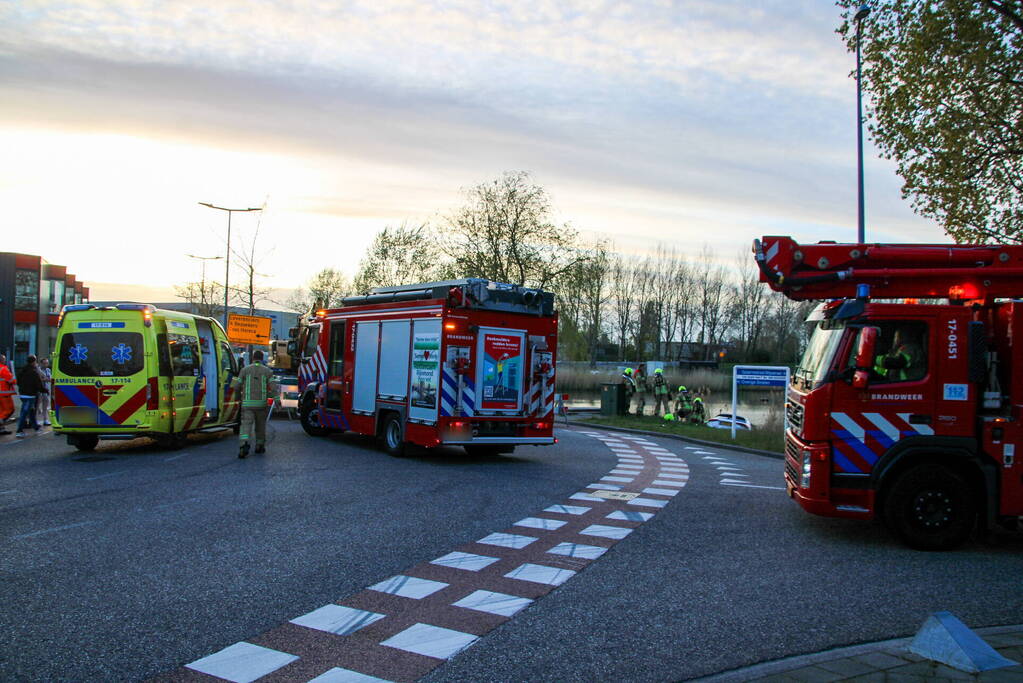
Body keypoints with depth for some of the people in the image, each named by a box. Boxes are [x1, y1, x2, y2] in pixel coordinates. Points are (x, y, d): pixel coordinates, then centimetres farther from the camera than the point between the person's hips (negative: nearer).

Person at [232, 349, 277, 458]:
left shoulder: (245, 370, 1)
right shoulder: (267, 371, 1)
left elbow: (236, 386, 3)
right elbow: (273, 387, -7)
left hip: (247, 403, -1)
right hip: (261, 403, 1)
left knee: (246, 424, -8)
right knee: (260, 425, 18)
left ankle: (244, 444, -30)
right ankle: (259, 445, 28)